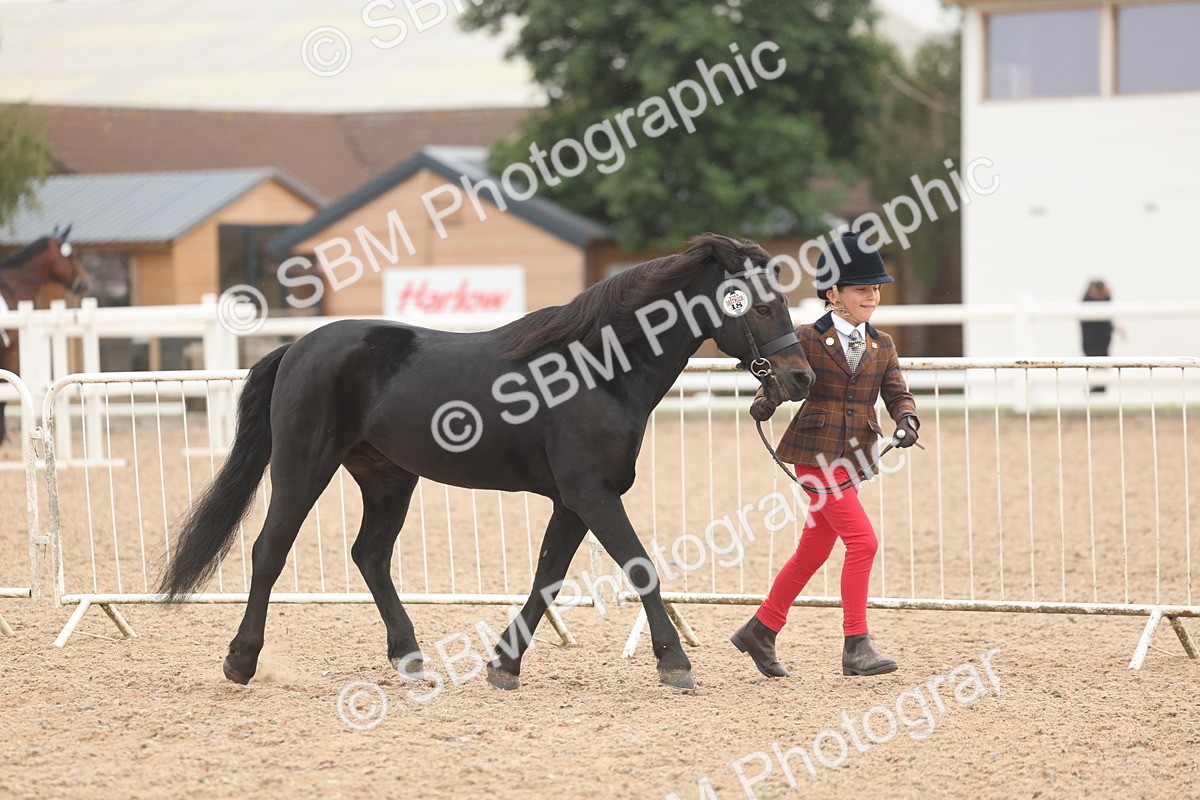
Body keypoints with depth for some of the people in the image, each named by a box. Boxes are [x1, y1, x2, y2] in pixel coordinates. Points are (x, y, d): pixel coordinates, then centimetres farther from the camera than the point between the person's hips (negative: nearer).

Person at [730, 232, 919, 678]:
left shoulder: (881, 347, 10)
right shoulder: (809, 340, -5)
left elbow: (897, 394, 7)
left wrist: (907, 420, -14)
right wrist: (764, 403, -24)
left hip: (853, 458, 7)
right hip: (816, 455, -7)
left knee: (813, 551, 13)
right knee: (862, 541, -15)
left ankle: (760, 631, 28)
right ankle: (856, 648, -10)